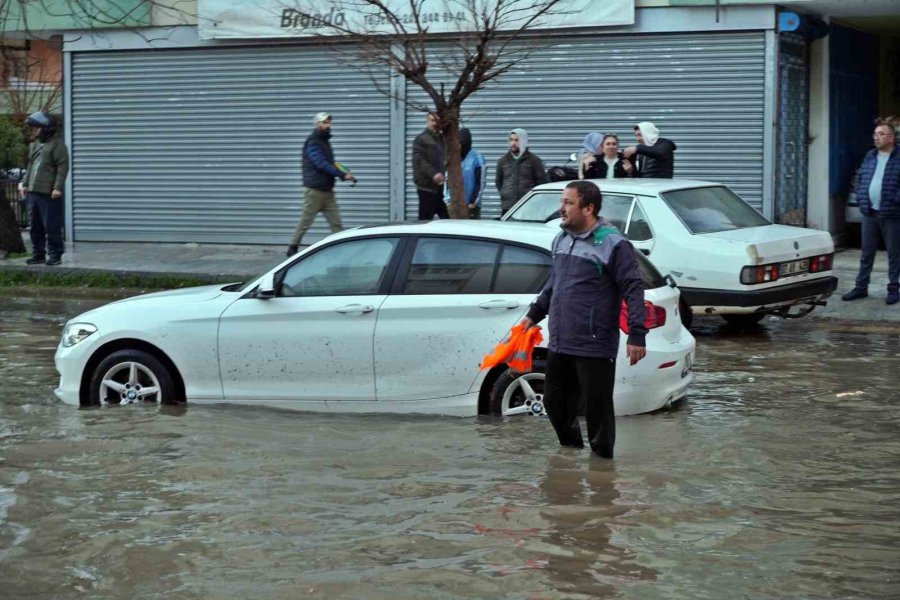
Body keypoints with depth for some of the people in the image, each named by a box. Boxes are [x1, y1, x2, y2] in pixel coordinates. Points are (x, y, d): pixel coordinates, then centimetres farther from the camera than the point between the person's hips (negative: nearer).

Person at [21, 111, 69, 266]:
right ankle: (38, 254, 19)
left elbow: (63, 167, -13)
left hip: (49, 194, -8)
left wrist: (58, 187, -19)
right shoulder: (34, 144, 17)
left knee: (52, 226, -5)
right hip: (33, 192, 8)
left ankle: (55, 254, 2)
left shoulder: (57, 145, -9)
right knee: (36, 226, 12)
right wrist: (26, 184, 19)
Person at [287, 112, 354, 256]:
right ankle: (293, 248, 11)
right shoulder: (313, 142, -11)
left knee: (336, 221, 1)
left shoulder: (324, 141, 16)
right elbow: (321, 164, -21)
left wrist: (343, 173, 4)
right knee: (306, 221, 0)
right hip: (315, 189, -8)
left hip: (327, 190, 8)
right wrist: (342, 175, -22)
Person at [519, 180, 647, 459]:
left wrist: (637, 336, -18)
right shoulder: (561, 239, 13)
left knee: (597, 405, -1)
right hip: (559, 344, 8)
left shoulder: (613, 244, -12)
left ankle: (602, 457, 14)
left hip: (594, 347, -8)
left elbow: (633, 290, -14)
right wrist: (534, 314, 26)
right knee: (554, 401, 15)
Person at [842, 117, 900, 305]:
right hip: (869, 212, 5)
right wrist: (861, 199, 6)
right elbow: (860, 178, 17)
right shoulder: (870, 156, 11)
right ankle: (861, 287, 18)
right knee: (866, 252, 11)